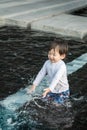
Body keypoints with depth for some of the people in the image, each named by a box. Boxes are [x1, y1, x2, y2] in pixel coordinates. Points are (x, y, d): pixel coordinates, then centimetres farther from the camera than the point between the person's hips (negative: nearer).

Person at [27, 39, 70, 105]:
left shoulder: (61, 66, -27)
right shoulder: (47, 63, -6)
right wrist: (34, 84, -4)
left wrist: (50, 88, -46)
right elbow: (41, 74, 0)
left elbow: (56, 78, -37)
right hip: (52, 90, 6)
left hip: (62, 91, -6)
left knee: (56, 103, -15)